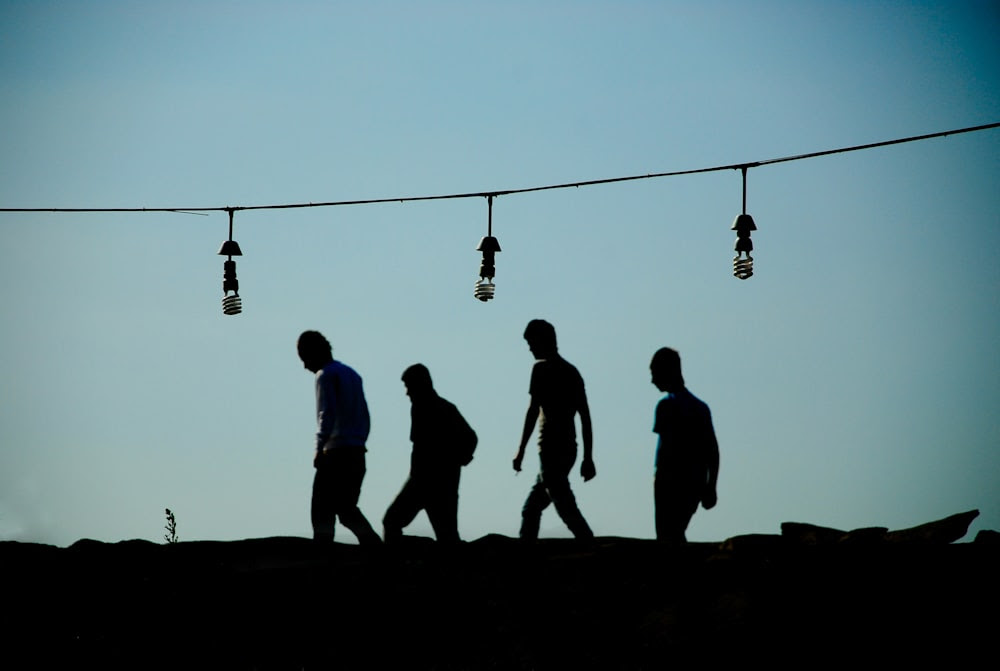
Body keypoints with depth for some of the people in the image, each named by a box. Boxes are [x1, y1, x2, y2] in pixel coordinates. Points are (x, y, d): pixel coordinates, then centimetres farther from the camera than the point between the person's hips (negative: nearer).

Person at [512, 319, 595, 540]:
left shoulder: (542, 368, -6)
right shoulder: (572, 371, 16)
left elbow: (533, 411, -12)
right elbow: (585, 417, 14)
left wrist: (521, 450, -9)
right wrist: (588, 458, 15)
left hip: (551, 449, -8)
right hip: (568, 448, 8)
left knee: (567, 510, -12)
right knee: (530, 510, 15)